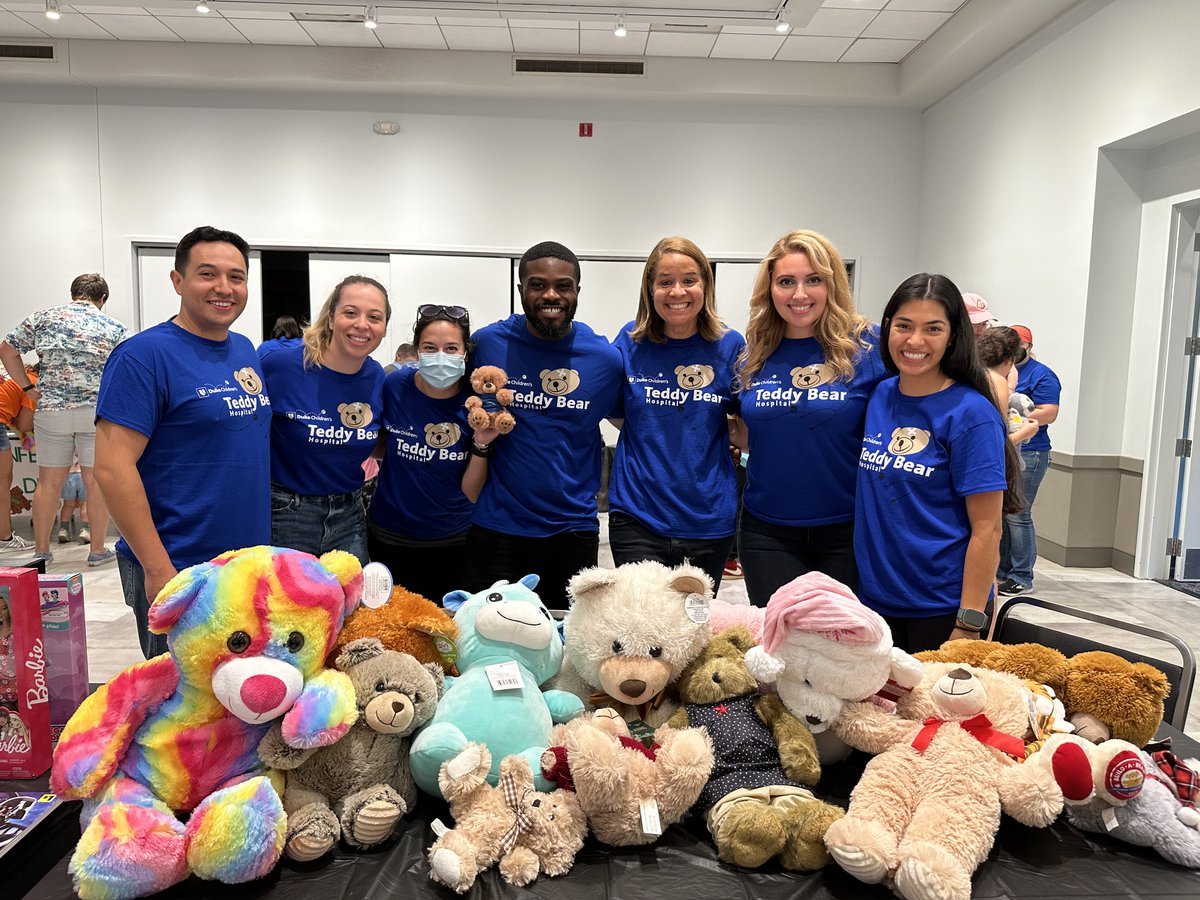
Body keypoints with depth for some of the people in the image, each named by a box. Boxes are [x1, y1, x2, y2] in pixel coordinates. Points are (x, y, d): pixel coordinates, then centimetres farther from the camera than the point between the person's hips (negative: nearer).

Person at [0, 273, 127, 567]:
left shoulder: (43, 318, 7)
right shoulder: (113, 327, 1)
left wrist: (29, 388, 12)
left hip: (51, 411, 2)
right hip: (97, 410, -2)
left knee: (49, 482, 10)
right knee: (96, 480, 3)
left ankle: (41, 550, 18)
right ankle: (98, 550, 9)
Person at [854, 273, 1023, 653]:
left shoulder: (971, 413, -12)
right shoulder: (878, 397, 3)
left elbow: (987, 529, -13)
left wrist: (969, 624, -16)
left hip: (941, 609, -5)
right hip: (875, 598, 5)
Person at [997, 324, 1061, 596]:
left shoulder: (1041, 375, -3)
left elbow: (1049, 413, -13)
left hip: (1026, 454, -7)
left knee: (1017, 516, -7)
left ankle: (1021, 577, 2)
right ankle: (1000, 570, 19)